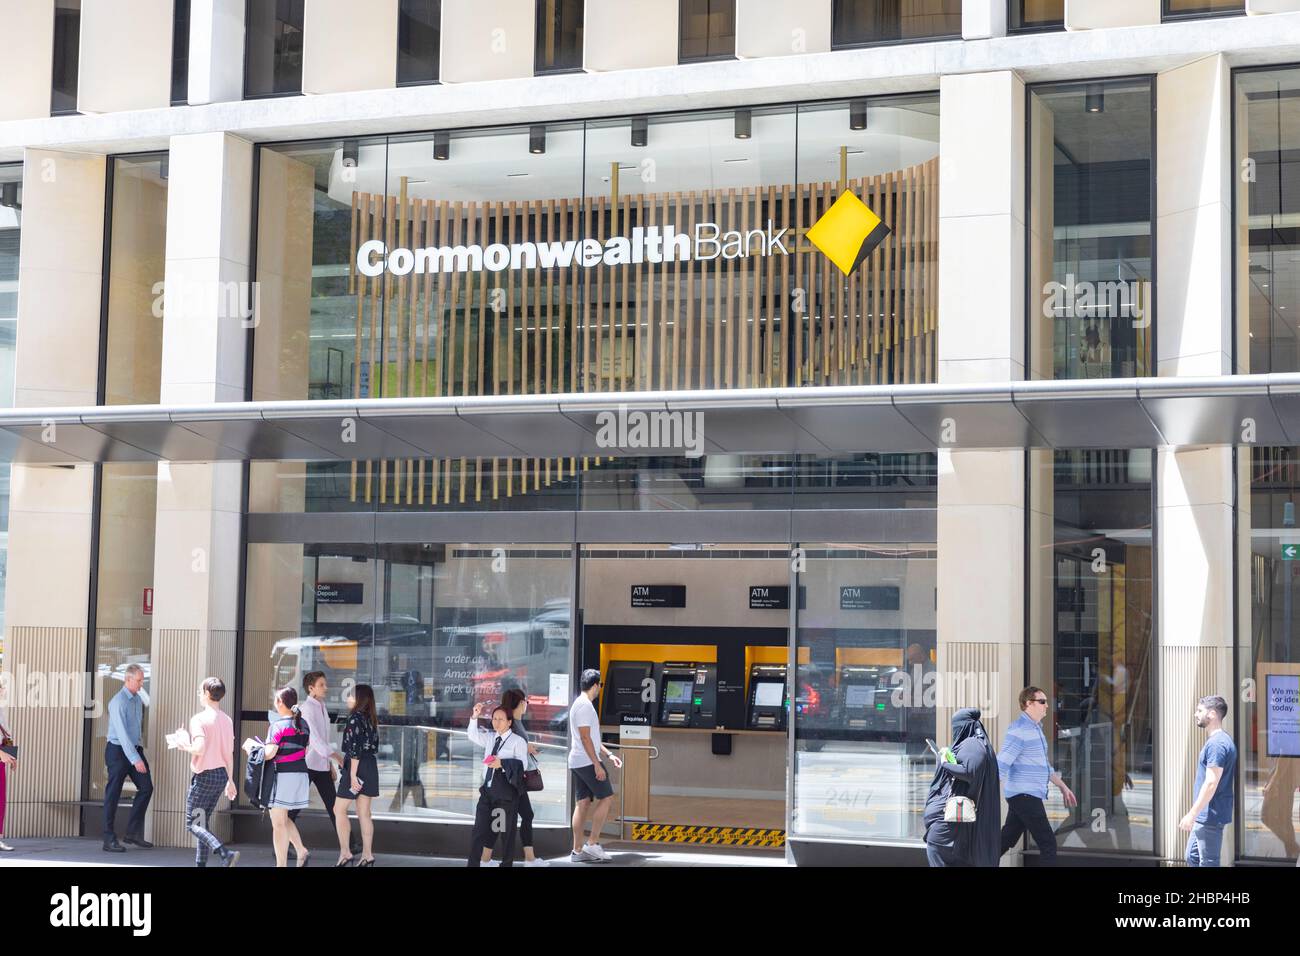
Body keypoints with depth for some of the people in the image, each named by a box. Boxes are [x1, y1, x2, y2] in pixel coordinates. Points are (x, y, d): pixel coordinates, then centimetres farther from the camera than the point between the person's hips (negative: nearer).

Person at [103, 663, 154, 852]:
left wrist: (139, 753, 16)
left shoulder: (138, 700, 9)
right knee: (113, 795, -2)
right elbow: (122, 733, -25)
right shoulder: (118, 702, -17)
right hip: (118, 750, -8)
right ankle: (110, 840, 1)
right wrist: (135, 759, -30)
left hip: (135, 749, 8)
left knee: (146, 787, 1)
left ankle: (133, 833, 8)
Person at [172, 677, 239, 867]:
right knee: (203, 822, 16)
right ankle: (200, 863, 16)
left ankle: (226, 853, -22)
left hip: (204, 775, -7)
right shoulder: (227, 720, 8)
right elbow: (229, 754, 11)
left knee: (193, 824, -3)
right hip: (221, 774, 7)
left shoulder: (199, 719, -13)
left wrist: (184, 746, -5)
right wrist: (230, 780, 17)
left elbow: (200, 748, -25)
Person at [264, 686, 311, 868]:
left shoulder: (278, 725, -12)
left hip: (282, 775, -7)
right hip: (300, 774, 7)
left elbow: (269, 754, -17)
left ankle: (281, 864, 3)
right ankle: (302, 852, 13)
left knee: (278, 823, 1)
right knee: (283, 818, 22)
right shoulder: (303, 724, 10)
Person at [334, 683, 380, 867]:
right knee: (364, 813, 10)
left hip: (357, 766, -8)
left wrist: (352, 774, -19)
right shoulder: (372, 719, 11)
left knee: (339, 809, 0)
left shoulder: (355, 718, -13)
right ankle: (367, 854, 11)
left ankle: (345, 852, -4)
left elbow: (355, 748, -19)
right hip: (371, 765, 8)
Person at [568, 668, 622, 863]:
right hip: (587, 761, -10)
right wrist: (597, 765, -20)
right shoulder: (585, 706, -14)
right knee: (606, 797, -4)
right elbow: (585, 738, -19)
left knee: (583, 803, 8)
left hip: (577, 762, 10)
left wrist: (609, 755, 22)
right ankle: (593, 844, -5)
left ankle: (577, 851, 7)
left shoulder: (580, 704, 19)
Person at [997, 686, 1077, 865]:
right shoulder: (1019, 729, -14)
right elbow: (1001, 765, -20)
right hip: (1025, 796, -10)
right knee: (1048, 845, -7)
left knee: (1006, 842, 11)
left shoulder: (1035, 728, 18)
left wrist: (1063, 786, 29)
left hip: (1026, 796, 10)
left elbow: (1044, 764, 29)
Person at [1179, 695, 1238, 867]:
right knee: (1192, 857, 16)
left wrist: (1192, 814, -22)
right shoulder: (1222, 740, 14)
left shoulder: (1216, 744, -19)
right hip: (1204, 816, 10)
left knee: (1208, 863, -3)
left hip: (1210, 817, -10)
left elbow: (1211, 783, -24)